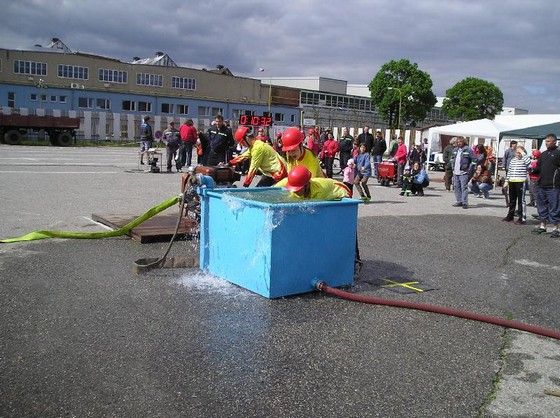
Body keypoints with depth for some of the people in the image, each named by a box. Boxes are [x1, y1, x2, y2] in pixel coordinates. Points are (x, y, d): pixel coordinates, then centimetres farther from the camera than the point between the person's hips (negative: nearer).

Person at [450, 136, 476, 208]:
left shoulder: (468, 150, -7)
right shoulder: (455, 150, 13)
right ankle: (459, 201, 19)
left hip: (463, 173, -7)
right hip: (455, 172, 7)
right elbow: (452, 158, 30)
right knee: (456, 187, 10)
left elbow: (474, 160, -6)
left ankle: (465, 203, -7)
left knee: (464, 188, -9)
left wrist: (470, 169, -7)